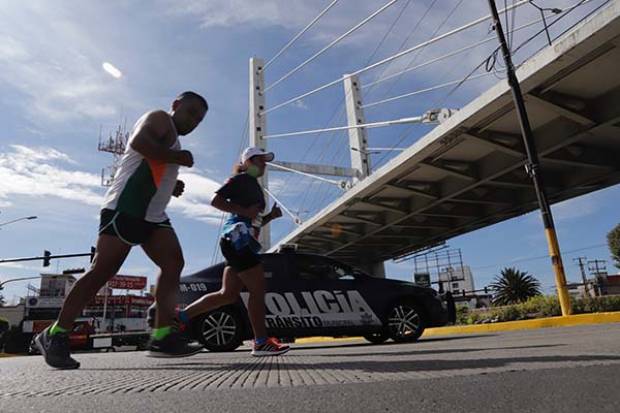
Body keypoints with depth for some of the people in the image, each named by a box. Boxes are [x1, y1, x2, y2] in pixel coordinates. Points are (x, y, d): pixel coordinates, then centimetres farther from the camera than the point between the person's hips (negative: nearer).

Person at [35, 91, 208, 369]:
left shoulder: (172, 140, 29)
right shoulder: (160, 118, 1)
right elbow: (138, 142, -21)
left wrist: (172, 187, 17)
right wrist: (177, 158, -12)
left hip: (153, 215, 10)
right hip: (125, 208, -9)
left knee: (174, 263, -7)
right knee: (102, 271, -9)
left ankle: (163, 337, -10)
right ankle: (54, 335, 4)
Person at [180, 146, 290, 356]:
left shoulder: (254, 186, 26)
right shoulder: (241, 179, 0)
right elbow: (216, 200, -11)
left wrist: (271, 215, 11)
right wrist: (245, 211, -16)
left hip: (243, 242, 10)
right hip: (237, 237, -10)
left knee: (229, 294, 8)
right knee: (258, 289, -8)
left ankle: (181, 315, 15)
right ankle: (261, 342, 0)